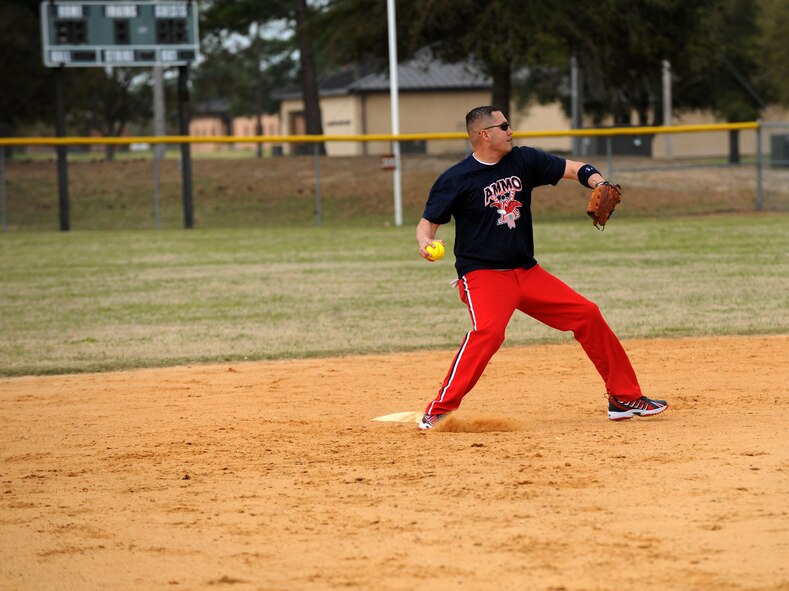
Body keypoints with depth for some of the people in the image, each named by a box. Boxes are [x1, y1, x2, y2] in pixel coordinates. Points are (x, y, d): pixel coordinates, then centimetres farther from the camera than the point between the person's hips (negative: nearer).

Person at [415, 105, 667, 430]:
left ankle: (624, 398, 17)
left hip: (527, 271, 6)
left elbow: (574, 169, 6)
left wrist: (599, 184, -16)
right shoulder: (455, 179, -9)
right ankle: (438, 412, -30)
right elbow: (428, 222, -6)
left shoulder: (524, 160, 5)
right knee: (488, 330, -33)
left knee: (587, 315, 4)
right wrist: (425, 242, -30)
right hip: (482, 273, -6)